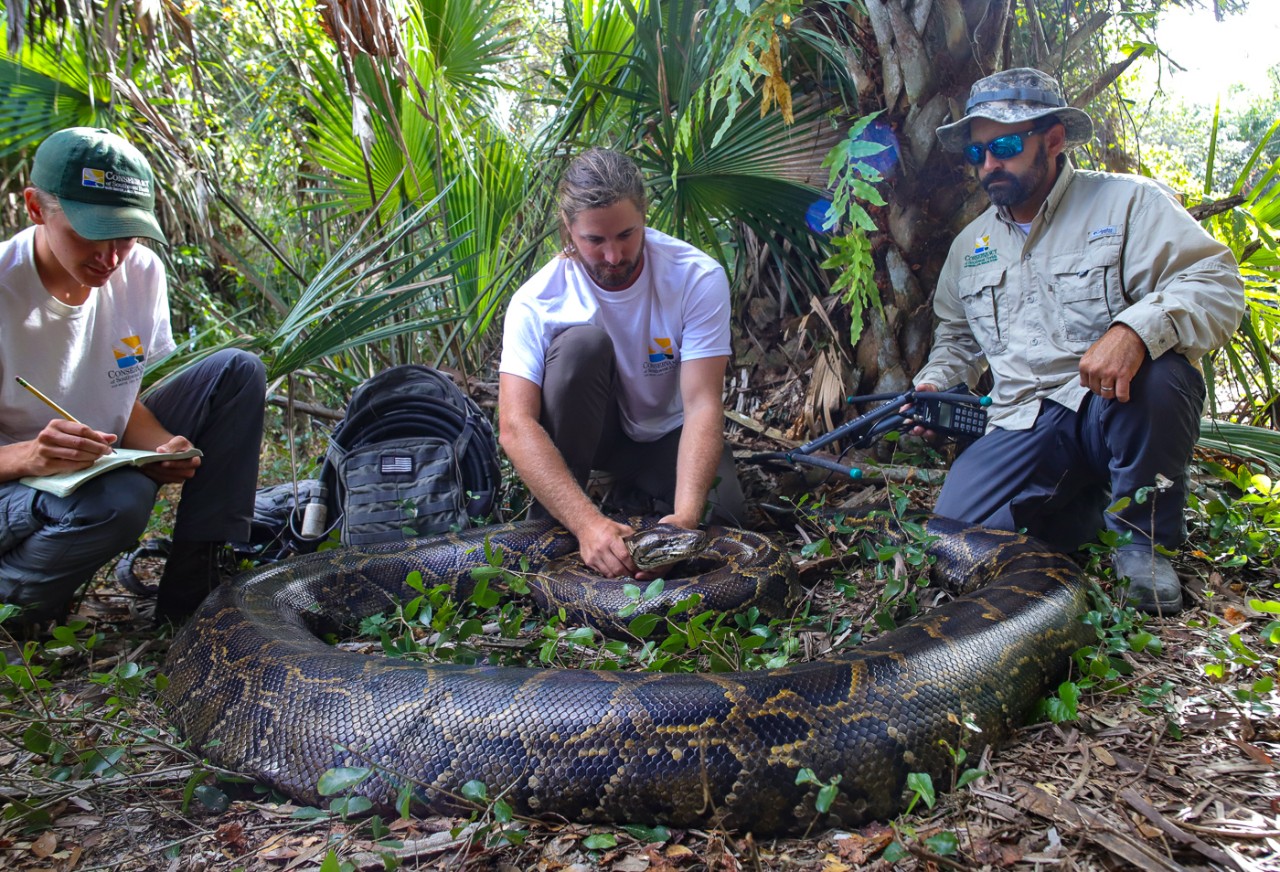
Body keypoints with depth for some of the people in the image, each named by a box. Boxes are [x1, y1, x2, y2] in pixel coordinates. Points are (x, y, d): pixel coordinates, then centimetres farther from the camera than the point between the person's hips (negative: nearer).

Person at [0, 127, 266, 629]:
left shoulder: (141, 273, -5)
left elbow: (126, 401, 3)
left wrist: (162, 447, -18)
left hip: (106, 462, 6)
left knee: (236, 372, -7)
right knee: (119, 500, -39)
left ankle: (193, 589, -8)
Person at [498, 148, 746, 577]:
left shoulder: (698, 277, -24)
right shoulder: (537, 301, -25)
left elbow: (703, 403, -29)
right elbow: (515, 426, -34)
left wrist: (685, 516, -44)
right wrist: (587, 522, -48)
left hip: (666, 433, 1)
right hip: (590, 429, -1)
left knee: (717, 515, -27)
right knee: (582, 342, -32)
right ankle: (549, 529, -21)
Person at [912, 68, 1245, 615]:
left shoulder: (1128, 203, -1)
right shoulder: (971, 244, 16)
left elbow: (1217, 284, -14)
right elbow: (957, 337, 30)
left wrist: (1136, 329, -34)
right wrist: (933, 385, 9)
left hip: (1116, 406, -3)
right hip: (1024, 426, 4)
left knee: (1153, 375, -39)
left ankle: (1144, 535, -11)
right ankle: (1086, 499, 12)